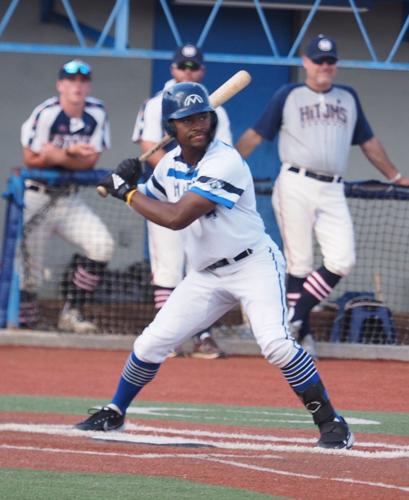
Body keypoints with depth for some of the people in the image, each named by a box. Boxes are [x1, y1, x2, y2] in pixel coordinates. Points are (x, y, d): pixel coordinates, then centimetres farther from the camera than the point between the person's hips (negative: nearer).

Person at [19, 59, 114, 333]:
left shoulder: (97, 113, -2)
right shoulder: (46, 114, -15)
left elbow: (91, 160, -4)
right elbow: (31, 159, -14)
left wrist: (59, 156, -21)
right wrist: (73, 155, -21)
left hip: (69, 200, 4)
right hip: (37, 199, -4)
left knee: (102, 244, -14)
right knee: (29, 269, -7)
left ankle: (72, 313, -3)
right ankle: (25, 324, 9)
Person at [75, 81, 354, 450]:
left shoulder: (226, 163, -24)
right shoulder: (170, 164, 1)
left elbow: (176, 217, -30)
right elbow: (153, 205, 18)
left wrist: (127, 191, -18)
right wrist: (125, 183, -4)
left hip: (254, 264, -7)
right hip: (206, 275, 7)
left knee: (275, 343, -26)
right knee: (151, 343, 3)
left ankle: (331, 421, -14)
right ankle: (113, 414, 24)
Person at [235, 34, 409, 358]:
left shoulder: (349, 98, 19)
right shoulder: (288, 96, 8)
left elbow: (368, 142, 28)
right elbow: (254, 136, 7)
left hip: (333, 192, 3)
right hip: (295, 186, -3)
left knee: (342, 261, -12)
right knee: (299, 265, -5)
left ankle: (295, 315, -1)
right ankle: (301, 334, 1)